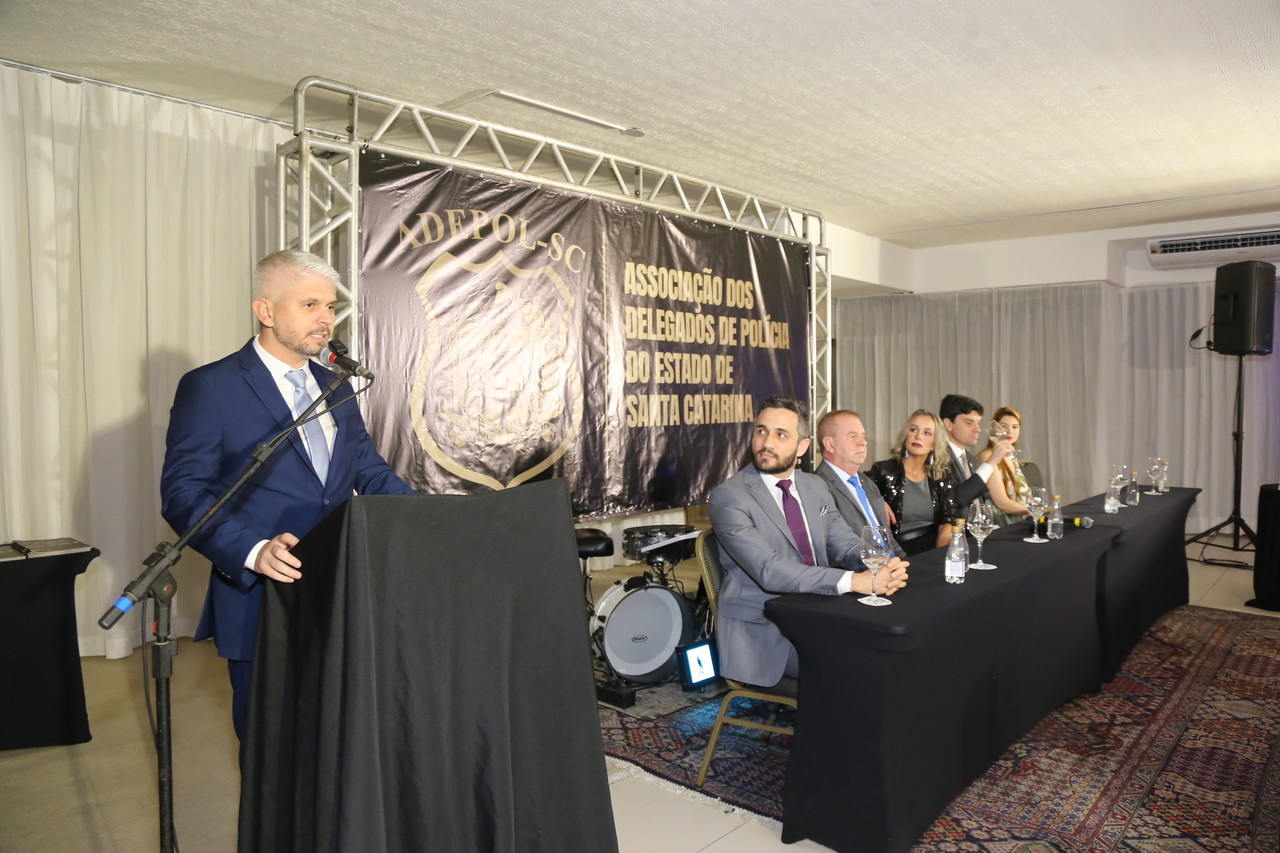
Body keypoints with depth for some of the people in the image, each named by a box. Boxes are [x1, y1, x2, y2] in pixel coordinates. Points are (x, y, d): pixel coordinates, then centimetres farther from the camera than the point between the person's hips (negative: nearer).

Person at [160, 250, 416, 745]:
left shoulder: (335, 388, 12)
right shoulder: (209, 388, -6)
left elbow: (370, 473, 13)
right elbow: (183, 494, -11)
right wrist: (253, 551, -27)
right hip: (261, 599, -4)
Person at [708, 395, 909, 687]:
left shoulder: (815, 486, 11)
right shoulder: (728, 497, -12)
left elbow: (848, 546, 9)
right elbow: (769, 570, -22)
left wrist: (885, 570, -15)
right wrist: (854, 581, -28)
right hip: (761, 631, -6)